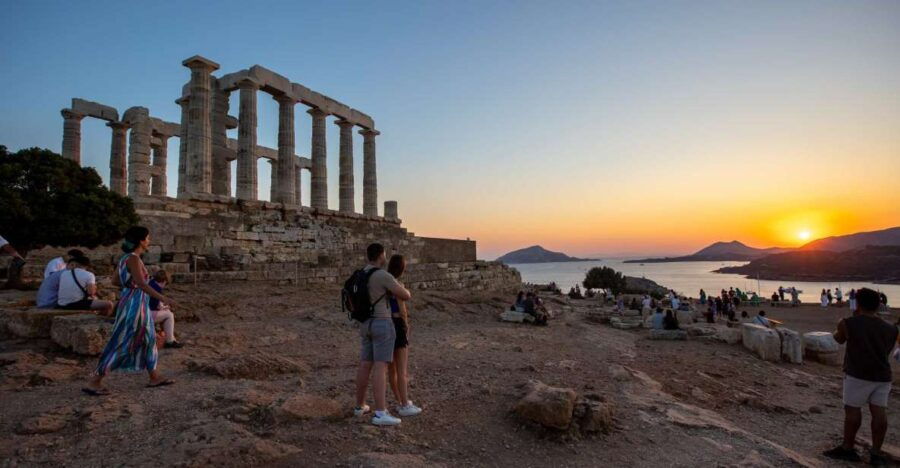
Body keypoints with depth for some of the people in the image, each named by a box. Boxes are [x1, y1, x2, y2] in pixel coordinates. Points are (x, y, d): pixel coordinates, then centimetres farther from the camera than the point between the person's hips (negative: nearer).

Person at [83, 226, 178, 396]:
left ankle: (155, 377, 24)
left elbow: (115, 281, 16)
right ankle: (94, 382, 8)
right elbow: (142, 284, -27)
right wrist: (163, 298, -29)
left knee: (148, 338, 15)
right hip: (133, 304, -10)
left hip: (137, 304, 10)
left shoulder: (126, 257, 10)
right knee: (120, 344, -2)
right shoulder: (133, 258, -18)